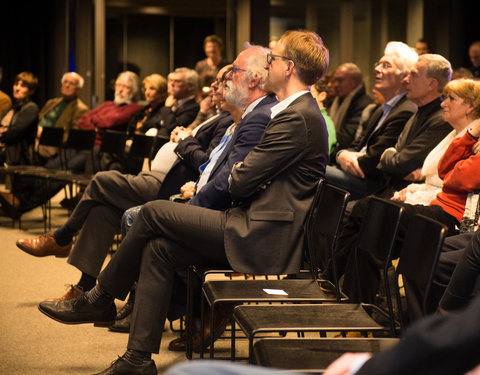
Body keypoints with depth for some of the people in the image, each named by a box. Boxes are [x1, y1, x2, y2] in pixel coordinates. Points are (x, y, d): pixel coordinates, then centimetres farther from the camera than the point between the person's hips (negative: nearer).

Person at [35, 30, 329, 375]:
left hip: (262, 238, -10)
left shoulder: (297, 118, -15)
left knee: (154, 213, -8)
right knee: (158, 249, 2)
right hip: (260, 229, 10)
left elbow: (240, 182, -17)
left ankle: (100, 299, 9)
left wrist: (235, 177, 6)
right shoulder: (301, 111, 19)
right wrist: (242, 177, -1)